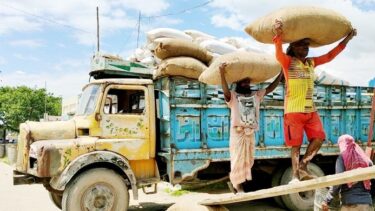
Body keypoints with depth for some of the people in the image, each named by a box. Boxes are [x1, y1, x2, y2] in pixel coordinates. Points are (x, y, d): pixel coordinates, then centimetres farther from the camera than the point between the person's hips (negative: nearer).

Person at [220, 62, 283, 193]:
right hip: (238, 132, -5)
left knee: (248, 159, 14)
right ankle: (237, 185, 9)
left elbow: (270, 88, 8)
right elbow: (225, 90, -24)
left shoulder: (256, 95, 12)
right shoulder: (232, 96, -4)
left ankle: (233, 179, 31)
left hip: (250, 133, 5)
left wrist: (281, 73, 2)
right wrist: (222, 73, -38)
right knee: (238, 158, -1)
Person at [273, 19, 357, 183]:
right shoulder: (288, 61, -5)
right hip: (294, 110, -6)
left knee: (318, 138, -1)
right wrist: (278, 35, -43)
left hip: (310, 109, 6)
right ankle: (295, 175, 7)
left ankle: (303, 168, 11)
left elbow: (329, 56, 23)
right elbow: (278, 54, -25)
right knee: (296, 144, -2)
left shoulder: (311, 62, 15)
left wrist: (346, 39, 19)